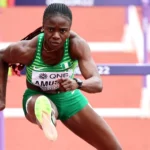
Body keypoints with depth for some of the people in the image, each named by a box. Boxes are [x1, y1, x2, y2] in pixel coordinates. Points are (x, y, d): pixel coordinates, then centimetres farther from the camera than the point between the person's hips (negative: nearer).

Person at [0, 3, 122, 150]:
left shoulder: (77, 44, -30)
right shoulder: (26, 50, -30)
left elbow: (98, 83, -38)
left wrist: (78, 84, -60)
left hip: (68, 98, 3)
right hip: (37, 98, -2)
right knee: (40, 104, -44)